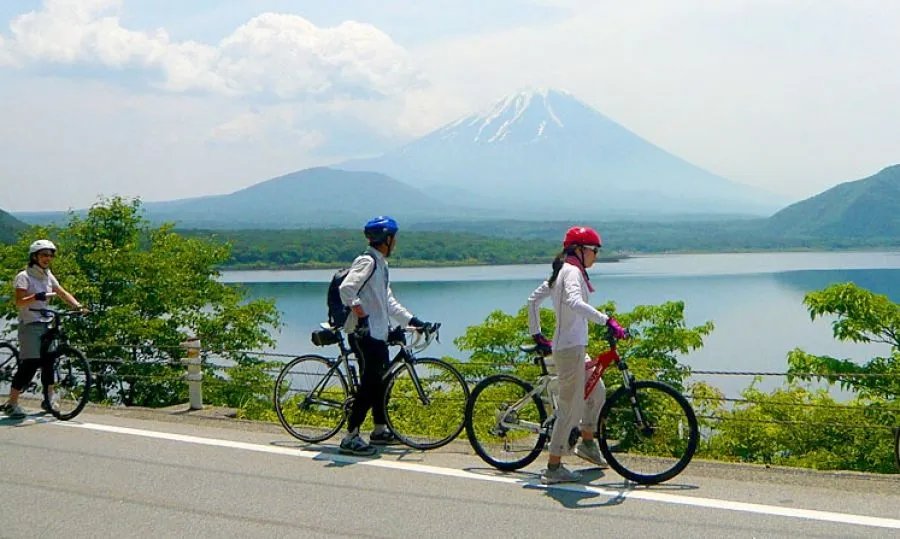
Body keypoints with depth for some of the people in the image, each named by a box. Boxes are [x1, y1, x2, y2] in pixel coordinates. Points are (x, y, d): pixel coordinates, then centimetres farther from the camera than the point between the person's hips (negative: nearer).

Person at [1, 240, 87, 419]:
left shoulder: (48, 275, 11)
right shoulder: (24, 276, -9)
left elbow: (63, 293, 8)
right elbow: (19, 302, -19)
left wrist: (78, 306, -8)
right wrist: (35, 297, -38)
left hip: (45, 324, 7)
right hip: (30, 325, -7)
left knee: (48, 361, 4)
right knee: (29, 364, -12)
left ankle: (49, 400, 15)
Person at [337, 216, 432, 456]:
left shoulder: (380, 264, 19)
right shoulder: (367, 261, -13)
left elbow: (389, 302, 23)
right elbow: (346, 289, -25)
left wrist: (412, 320, 19)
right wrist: (361, 315, -24)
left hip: (378, 333, 10)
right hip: (364, 334, -10)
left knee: (381, 380, 16)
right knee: (370, 384, -10)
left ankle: (380, 431, 29)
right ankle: (350, 438, -7)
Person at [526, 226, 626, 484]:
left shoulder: (561, 272, 15)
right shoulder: (573, 271, -15)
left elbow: (533, 300, 22)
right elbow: (575, 302, -35)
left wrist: (537, 334, 24)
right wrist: (607, 321, -39)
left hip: (573, 346, 10)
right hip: (570, 348, -10)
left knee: (597, 391, 23)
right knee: (571, 409, -5)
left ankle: (587, 443, 35)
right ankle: (553, 468, 1)